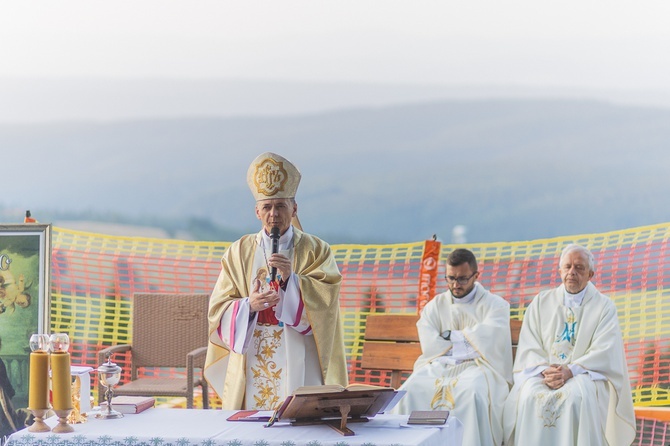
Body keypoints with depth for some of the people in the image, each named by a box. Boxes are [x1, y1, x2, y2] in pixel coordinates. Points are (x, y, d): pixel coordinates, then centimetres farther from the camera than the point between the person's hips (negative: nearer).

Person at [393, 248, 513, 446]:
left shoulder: (495, 305, 8)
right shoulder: (435, 306, 17)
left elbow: (484, 340, -9)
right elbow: (430, 345, 1)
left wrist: (451, 336, 3)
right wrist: (467, 345, -4)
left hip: (478, 367, -3)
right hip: (439, 366, 3)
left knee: (472, 394, -38)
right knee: (410, 392, -28)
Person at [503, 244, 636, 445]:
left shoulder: (604, 306, 6)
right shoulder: (541, 302, 14)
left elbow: (605, 352, -6)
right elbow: (528, 347, 5)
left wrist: (570, 371, -20)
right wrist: (545, 370, -16)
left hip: (585, 374, -2)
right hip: (542, 373, 2)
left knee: (577, 396, -36)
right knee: (530, 395, -31)